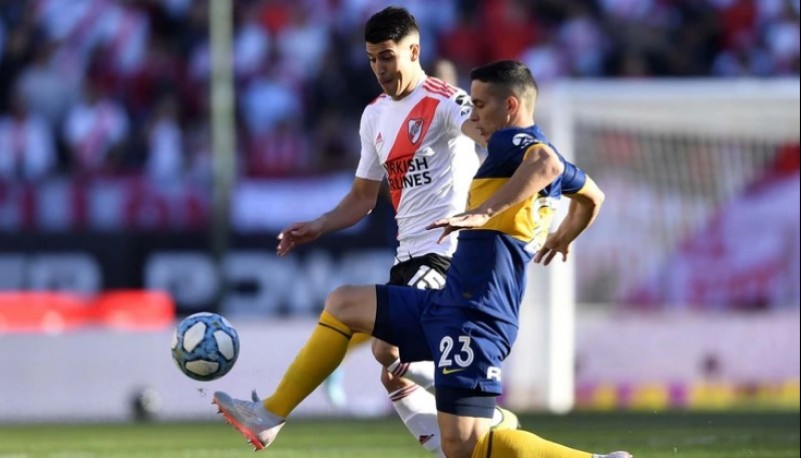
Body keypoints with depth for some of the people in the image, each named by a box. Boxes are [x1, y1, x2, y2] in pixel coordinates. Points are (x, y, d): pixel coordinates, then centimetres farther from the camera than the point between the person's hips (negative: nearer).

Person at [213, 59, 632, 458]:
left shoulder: (511, 142, -10)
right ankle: (269, 418, 21)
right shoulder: (539, 151, 18)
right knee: (344, 304, 19)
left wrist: (485, 211, -37)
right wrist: (560, 239, 53)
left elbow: (546, 163, -35)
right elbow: (593, 196, 36)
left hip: (472, 317, -11)